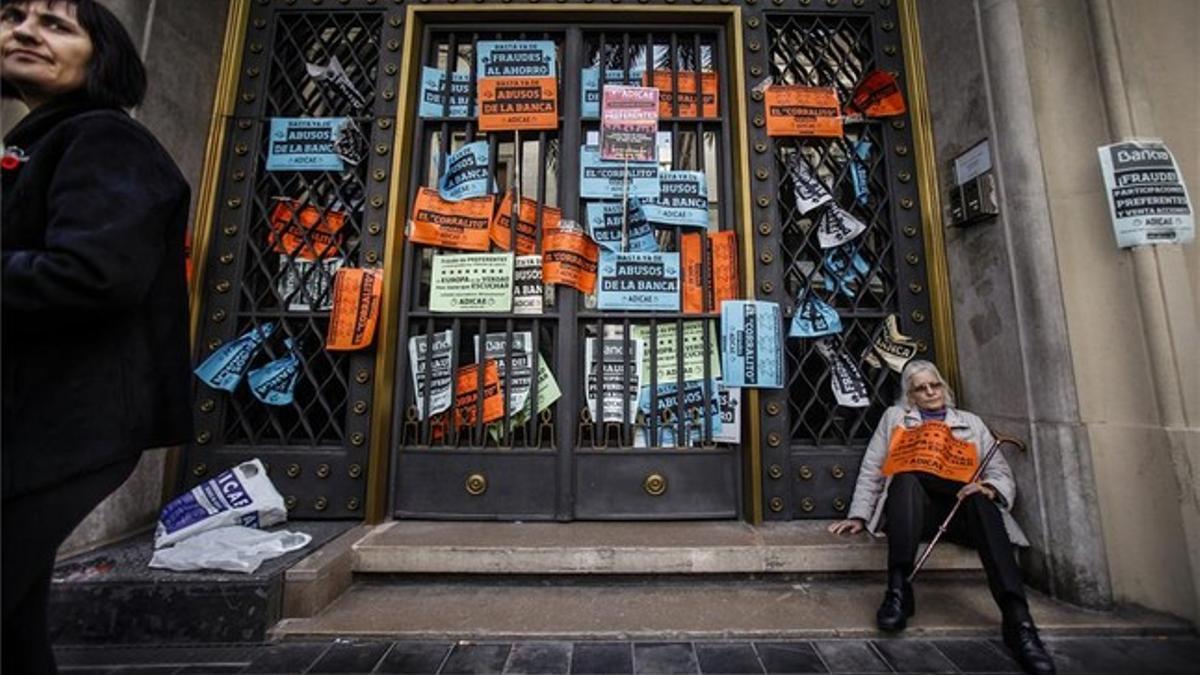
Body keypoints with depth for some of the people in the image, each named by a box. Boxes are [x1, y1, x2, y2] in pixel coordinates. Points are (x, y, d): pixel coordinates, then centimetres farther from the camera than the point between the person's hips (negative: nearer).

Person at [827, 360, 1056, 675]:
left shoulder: (972, 422, 24)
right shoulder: (894, 416, 20)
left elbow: (1002, 474, 14)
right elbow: (871, 470, 14)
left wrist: (989, 489, -11)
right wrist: (859, 515, 4)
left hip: (961, 506, 1)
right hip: (912, 506, -1)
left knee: (980, 499, -33)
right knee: (906, 479, -34)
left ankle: (1017, 618, -40)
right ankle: (897, 590, -39)